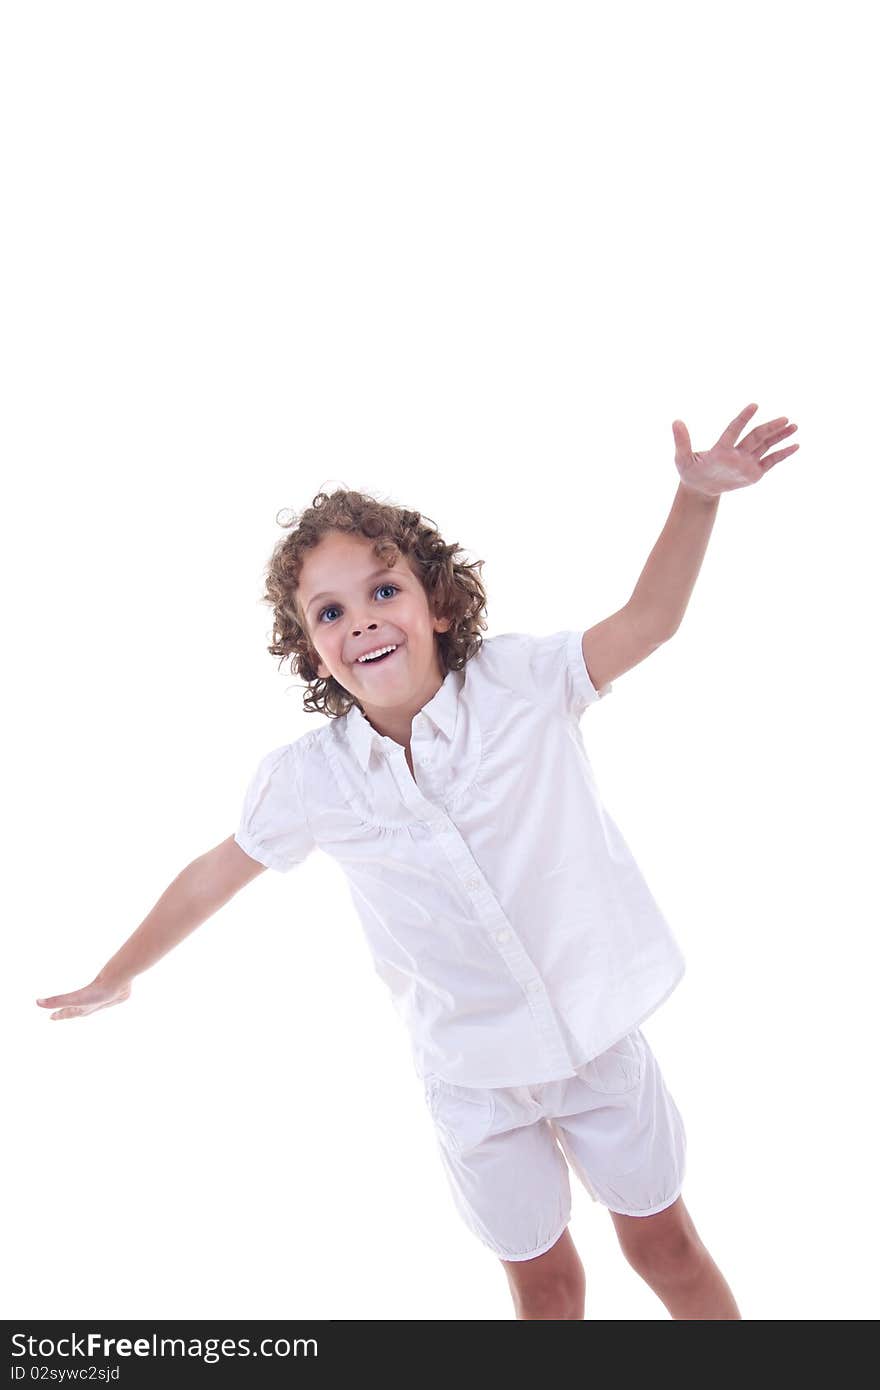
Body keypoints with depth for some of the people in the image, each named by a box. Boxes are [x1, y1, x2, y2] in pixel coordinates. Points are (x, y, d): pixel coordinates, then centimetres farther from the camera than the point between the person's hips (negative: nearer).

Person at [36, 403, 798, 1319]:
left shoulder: (520, 682, -16)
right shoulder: (308, 779, -12)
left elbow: (647, 620, -7)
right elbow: (216, 874, 3)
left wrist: (694, 496, -21)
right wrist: (115, 977, 15)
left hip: (600, 1029, 0)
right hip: (474, 1075, 1)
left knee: (662, 1242, 18)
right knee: (542, 1279, 17)